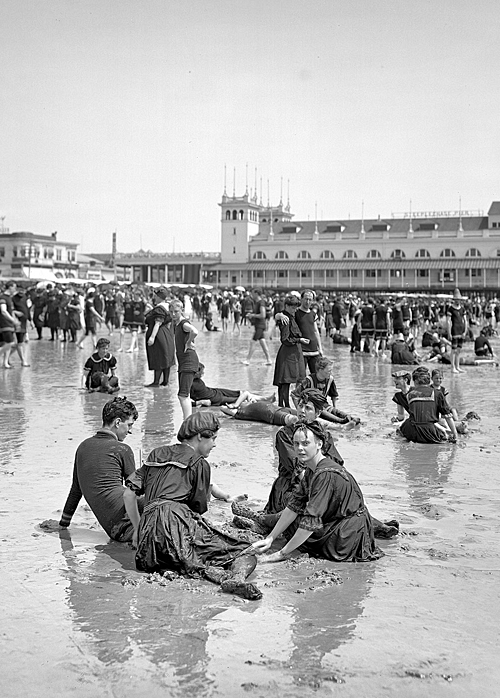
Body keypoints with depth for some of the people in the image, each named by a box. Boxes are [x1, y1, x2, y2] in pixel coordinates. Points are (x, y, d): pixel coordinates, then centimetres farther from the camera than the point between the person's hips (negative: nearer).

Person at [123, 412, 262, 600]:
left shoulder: (156, 454, 27)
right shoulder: (199, 463, 12)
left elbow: (128, 494, 22)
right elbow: (200, 507, 10)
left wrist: (138, 529, 29)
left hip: (146, 532, 5)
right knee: (246, 555, -3)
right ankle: (238, 577, -38)